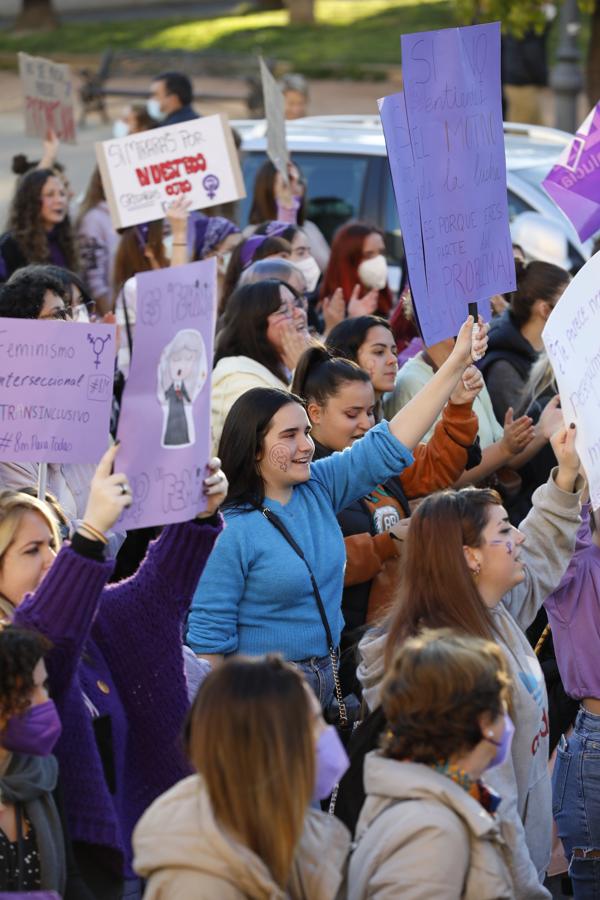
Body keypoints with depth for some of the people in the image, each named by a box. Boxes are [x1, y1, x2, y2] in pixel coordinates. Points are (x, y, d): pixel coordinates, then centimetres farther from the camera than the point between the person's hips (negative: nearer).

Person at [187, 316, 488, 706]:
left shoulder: (318, 488, 3)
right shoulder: (230, 531, -16)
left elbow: (389, 445, 3)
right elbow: (207, 638, -15)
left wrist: (457, 363, -2)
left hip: (328, 684, 7)